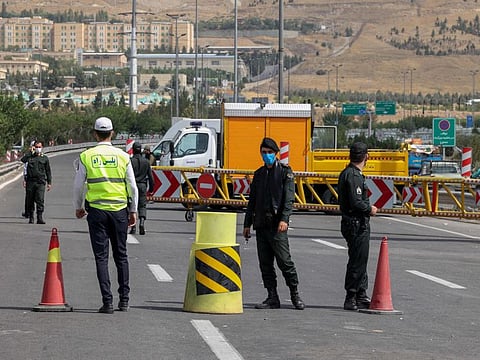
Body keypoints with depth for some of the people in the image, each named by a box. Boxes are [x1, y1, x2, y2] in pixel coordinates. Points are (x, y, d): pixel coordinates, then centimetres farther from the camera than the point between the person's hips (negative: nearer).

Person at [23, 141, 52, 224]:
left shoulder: (45, 158, 11)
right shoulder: (29, 157, 10)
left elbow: (48, 171, 12)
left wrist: (49, 182, 9)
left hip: (40, 182, -1)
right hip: (30, 182, 1)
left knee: (40, 200, -11)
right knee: (30, 201, 4)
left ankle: (40, 218, -11)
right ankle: (31, 218, 13)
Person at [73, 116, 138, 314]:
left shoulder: (86, 156, -2)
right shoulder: (123, 156, 0)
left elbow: (78, 185, 2)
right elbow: (132, 186, 2)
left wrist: (78, 207, 18)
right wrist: (133, 211, 13)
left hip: (96, 210, -1)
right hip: (119, 209, 1)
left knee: (101, 257, 2)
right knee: (121, 255, 13)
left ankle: (107, 301, -4)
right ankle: (124, 299, 14)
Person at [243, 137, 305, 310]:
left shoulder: (285, 172, 1)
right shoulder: (259, 174, 18)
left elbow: (289, 198, -8)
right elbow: (252, 200, 21)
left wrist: (284, 219, -20)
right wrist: (247, 223, 16)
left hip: (277, 225, -6)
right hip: (261, 224, 6)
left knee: (284, 261, -9)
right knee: (265, 263, 5)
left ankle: (295, 295, 1)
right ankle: (272, 298, 9)